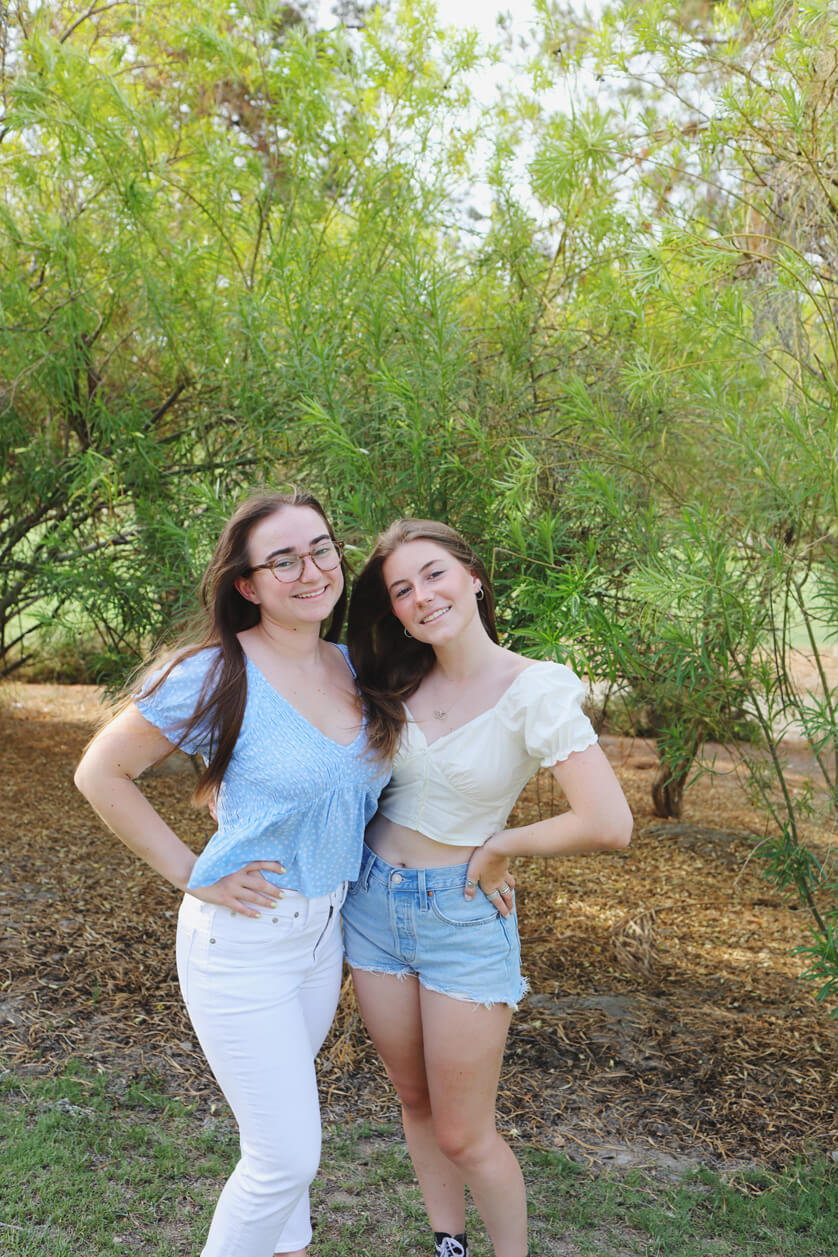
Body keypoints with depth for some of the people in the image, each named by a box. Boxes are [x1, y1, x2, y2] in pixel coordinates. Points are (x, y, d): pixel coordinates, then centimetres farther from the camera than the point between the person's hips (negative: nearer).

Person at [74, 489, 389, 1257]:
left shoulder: (352, 667, -2)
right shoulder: (217, 676, -22)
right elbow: (100, 773, -14)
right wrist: (192, 875, -14)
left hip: (324, 928, 7)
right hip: (242, 939, -7)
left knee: (284, 1113, 28)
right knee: (289, 1154, 0)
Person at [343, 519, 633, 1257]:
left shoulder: (535, 689, -18)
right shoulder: (396, 684, -1)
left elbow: (609, 825, -27)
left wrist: (498, 847, -14)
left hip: (464, 917, -5)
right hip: (374, 900, 5)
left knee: (462, 1134, 7)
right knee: (415, 1102, 20)